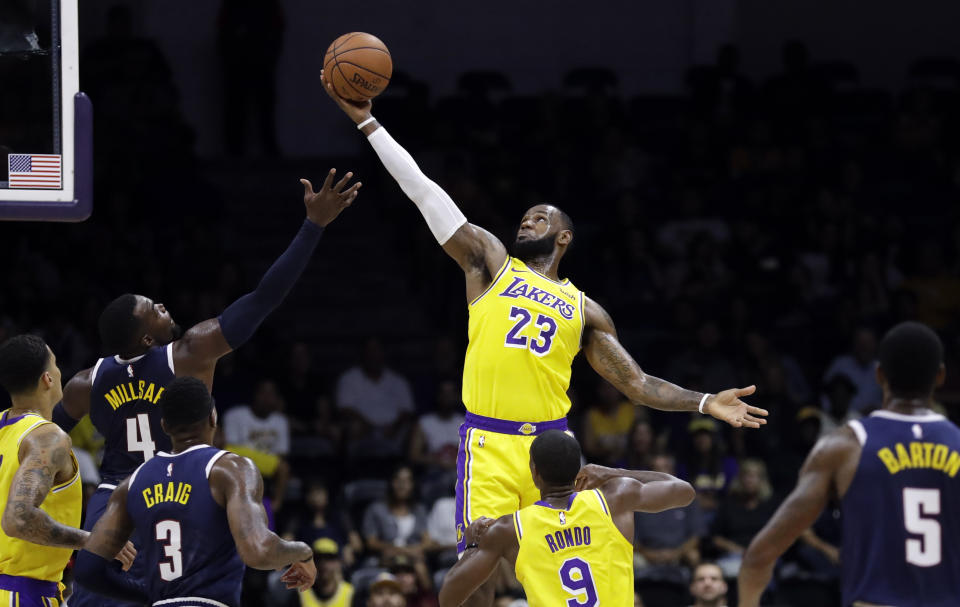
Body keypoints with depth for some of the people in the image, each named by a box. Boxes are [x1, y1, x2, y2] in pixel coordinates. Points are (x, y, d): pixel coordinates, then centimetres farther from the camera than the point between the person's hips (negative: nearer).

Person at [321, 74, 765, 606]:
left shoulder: (585, 310, 16)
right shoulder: (490, 262, 12)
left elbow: (637, 384, 16)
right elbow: (424, 192, 7)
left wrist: (705, 403, 2)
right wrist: (366, 122, 3)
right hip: (489, 443, -2)